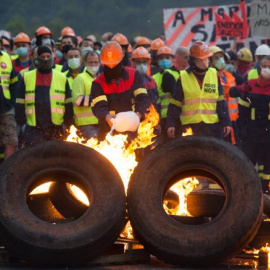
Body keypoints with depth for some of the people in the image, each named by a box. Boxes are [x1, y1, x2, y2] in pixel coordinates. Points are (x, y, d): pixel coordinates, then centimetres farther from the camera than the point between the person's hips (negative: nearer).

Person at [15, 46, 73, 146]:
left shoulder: (62, 78, 7)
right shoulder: (27, 78, 5)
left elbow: (68, 104, 9)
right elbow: (20, 104, 6)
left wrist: (69, 126, 5)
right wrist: (21, 123, -1)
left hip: (55, 129, 1)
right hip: (33, 130, -1)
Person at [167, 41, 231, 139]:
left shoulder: (214, 75, 6)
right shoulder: (183, 78, 0)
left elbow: (220, 102, 7)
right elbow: (175, 105, 3)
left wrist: (226, 122, 4)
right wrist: (171, 124, -2)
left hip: (213, 127, 2)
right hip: (190, 127, -2)